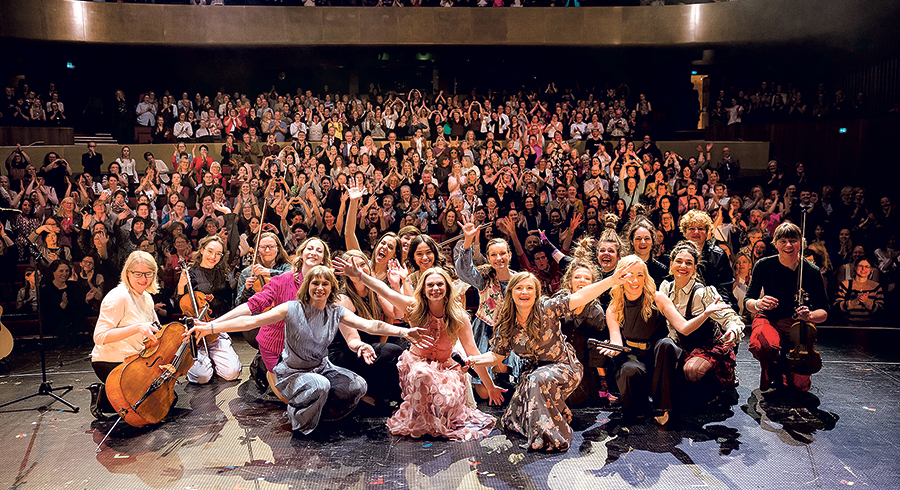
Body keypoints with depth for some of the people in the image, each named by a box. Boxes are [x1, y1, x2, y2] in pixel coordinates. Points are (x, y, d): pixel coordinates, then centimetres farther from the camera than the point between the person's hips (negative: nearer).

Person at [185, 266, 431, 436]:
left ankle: (319, 411, 10)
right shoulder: (292, 309, -15)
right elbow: (250, 322, -19)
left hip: (322, 367, 5)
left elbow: (369, 325, -15)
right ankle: (299, 420, -3)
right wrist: (209, 327, -28)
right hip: (292, 372, -4)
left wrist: (403, 332, -29)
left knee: (358, 386, -18)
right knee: (319, 386, -36)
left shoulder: (336, 312, -4)